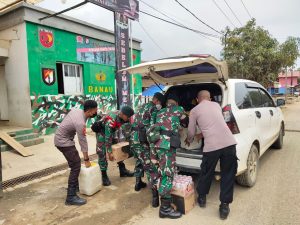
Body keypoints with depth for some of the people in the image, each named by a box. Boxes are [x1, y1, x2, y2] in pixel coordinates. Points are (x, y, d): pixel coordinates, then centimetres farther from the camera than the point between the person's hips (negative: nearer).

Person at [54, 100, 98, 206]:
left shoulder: (76, 110, -4)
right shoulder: (80, 123, -29)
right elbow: (83, 142, -21)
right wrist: (86, 159, -11)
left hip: (61, 137, 10)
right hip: (63, 141, -10)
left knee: (75, 163, 19)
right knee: (76, 166, -11)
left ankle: (75, 185, 34)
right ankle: (71, 197, -9)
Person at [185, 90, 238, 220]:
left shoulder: (195, 111, 10)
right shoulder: (216, 105, 22)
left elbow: (191, 132, 13)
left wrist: (188, 141, 35)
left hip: (211, 146, -2)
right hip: (229, 142, 3)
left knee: (206, 173, 20)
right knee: (228, 174, 16)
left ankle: (202, 198, 39)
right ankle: (224, 206, 21)